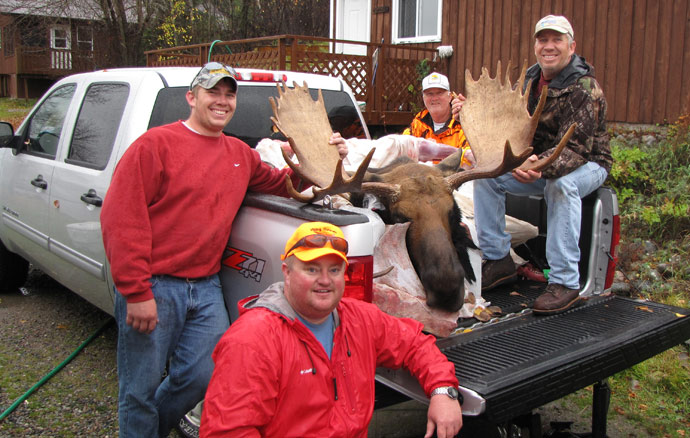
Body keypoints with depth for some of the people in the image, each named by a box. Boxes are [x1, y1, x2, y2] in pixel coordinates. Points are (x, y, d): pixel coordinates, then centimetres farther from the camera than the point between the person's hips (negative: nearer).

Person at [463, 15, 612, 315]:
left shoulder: (585, 89, -20)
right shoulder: (530, 80, 3)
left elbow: (575, 147, -31)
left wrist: (542, 166, -51)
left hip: (587, 164, -7)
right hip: (536, 163, 7)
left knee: (560, 183, -39)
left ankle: (565, 283, -35)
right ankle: (497, 260, -7)